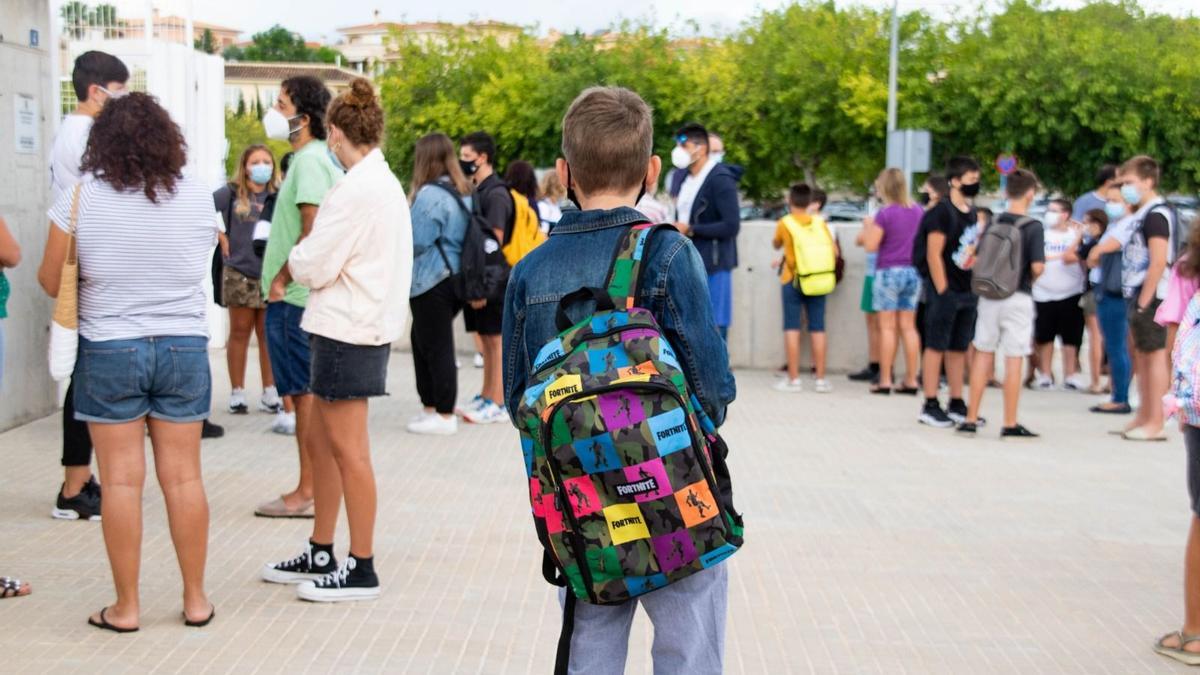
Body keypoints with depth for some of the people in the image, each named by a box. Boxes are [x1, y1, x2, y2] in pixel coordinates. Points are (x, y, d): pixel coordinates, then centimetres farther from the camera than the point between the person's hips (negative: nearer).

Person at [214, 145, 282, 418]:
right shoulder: (232, 193, 1)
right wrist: (220, 234, -3)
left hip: (270, 274, 1)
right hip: (239, 273, -1)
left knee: (268, 335, 6)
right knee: (239, 333, 5)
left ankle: (269, 393, 12)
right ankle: (237, 393, 11)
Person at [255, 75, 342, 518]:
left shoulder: (310, 162, -14)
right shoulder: (311, 158, 16)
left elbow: (313, 232, -22)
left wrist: (281, 279, -16)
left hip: (294, 298, -10)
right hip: (298, 295, 10)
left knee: (305, 393, -5)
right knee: (308, 394, 13)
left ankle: (307, 493, -1)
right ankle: (312, 487, 19)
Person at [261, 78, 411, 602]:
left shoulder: (357, 189, -18)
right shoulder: (386, 182, 13)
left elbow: (313, 267, -16)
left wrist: (295, 259, 4)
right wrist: (309, 261, 7)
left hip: (348, 331, -10)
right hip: (359, 326, 10)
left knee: (348, 450, -2)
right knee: (322, 442, 16)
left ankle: (361, 568, 6)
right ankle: (320, 554, 25)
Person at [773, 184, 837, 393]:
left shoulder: (784, 223, -4)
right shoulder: (819, 222, 1)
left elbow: (776, 245, 14)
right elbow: (834, 251, -2)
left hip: (793, 281, -2)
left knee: (792, 328, 2)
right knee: (817, 329, 7)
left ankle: (793, 379, 0)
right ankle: (821, 379, 8)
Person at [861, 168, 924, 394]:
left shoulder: (885, 214, -12)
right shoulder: (918, 212, 6)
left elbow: (871, 246, -11)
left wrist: (868, 226, 5)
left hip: (889, 271, -5)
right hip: (913, 271, 5)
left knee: (888, 327, -1)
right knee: (908, 326, 9)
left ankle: (885, 381, 0)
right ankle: (911, 380, 9)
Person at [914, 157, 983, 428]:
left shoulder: (972, 212, 14)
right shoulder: (942, 212, -11)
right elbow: (933, 254, -15)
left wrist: (975, 287, 14)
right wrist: (942, 292, -17)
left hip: (967, 291, 8)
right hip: (946, 290, -8)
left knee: (959, 348, 12)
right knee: (936, 346, -2)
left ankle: (957, 405, 18)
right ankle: (930, 406, 2)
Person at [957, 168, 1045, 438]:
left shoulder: (992, 224, 4)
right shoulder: (1033, 227, -10)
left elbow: (978, 259, 5)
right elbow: (1037, 266, -17)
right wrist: (1031, 279, 3)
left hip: (989, 295, 4)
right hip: (1018, 297, -4)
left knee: (983, 355, 12)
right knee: (1013, 360, 1)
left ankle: (971, 419, 13)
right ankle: (1010, 424, 6)